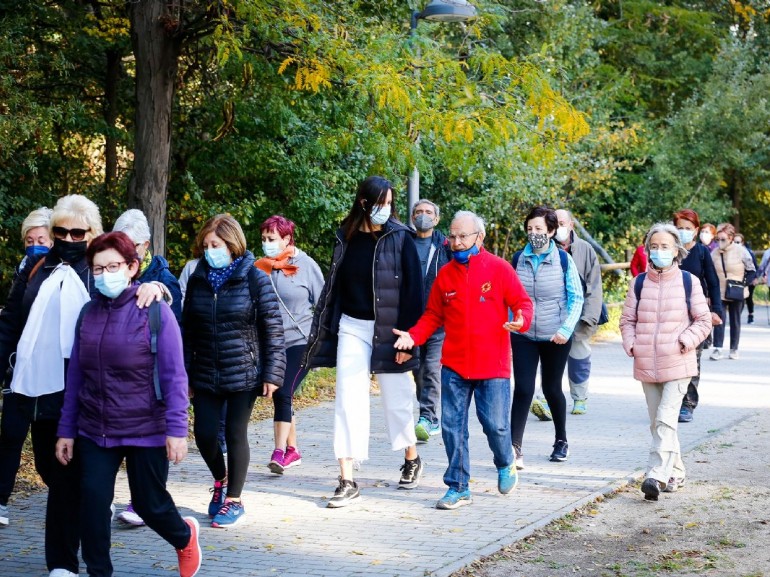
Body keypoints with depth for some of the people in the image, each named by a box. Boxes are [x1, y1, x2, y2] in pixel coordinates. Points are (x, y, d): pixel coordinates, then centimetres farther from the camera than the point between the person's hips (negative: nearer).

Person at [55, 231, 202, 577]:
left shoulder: (155, 312, -10)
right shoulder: (88, 313, 3)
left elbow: (173, 377, -11)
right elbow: (75, 376, 7)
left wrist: (176, 430, -16)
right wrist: (66, 430, 6)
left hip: (146, 431, -3)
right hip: (94, 432, 4)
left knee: (150, 505, 9)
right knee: (92, 503, -6)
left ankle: (185, 537, 41)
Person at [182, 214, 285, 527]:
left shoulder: (255, 279, -7)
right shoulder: (197, 280, 6)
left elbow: (273, 329, -7)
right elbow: (187, 331, 11)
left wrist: (272, 372, -11)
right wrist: (185, 374, 9)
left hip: (244, 374, -4)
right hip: (205, 375, 4)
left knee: (235, 434, 3)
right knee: (204, 434, 1)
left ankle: (233, 499, 19)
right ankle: (220, 479, 32)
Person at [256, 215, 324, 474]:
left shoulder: (306, 265, -3)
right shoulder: (261, 267, 6)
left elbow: (322, 304, 2)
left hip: (300, 341, -5)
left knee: (283, 394, -15)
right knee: (280, 397, 9)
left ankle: (279, 452, -17)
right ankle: (292, 450, 21)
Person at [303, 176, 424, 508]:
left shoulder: (400, 238, -6)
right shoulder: (346, 237, 4)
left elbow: (413, 288, -8)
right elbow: (336, 284, 11)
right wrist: (324, 331, 10)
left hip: (387, 330, -3)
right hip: (352, 327, 3)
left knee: (396, 398, 9)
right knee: (348, 399, -3)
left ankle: (412, 460, 34)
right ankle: (347, 481, -2)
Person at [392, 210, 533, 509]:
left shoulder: (499, 268, -2)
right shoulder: (445, 274, 7)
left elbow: (522, 302, -1)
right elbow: (433, 316, 12)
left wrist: (521, 320, -23)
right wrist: (413, 336, -4)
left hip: (492, 365, -3)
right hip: (454, 366, 3)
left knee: (495, 424, -1)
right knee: (452, 426, 1)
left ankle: (505, 465, 32)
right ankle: (458, 488, 11)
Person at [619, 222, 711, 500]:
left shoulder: (688, 282, -2)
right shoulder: (639, 284, 5)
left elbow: (703, 320, 3)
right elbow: (627, 319, 12)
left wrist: (686, 341, -11)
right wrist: (631, 344, -3)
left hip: (677, 365, -4)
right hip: (646, 365, 4)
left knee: (666, 420, -16)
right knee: (657, 423, 11)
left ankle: (657, 475, -22)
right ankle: (675, 473, 26)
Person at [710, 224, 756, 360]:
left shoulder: (741, 251, -9)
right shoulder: (714, 253, -1)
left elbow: (752, 271, -2)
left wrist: (744, 283, -15)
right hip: (719, 293, 1)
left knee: (735, 321, 10)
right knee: (719, 319, -11)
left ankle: (734, 349, 19)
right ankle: (717, 348, -12)